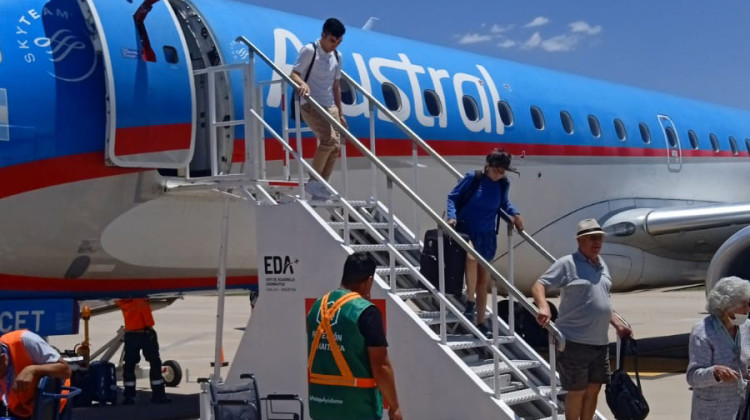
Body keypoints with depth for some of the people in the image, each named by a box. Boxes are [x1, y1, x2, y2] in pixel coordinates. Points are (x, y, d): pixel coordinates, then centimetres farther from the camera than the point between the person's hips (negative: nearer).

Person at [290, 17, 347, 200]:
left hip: (329, 106, 8)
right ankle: (313, 182, -12)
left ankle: (320, 189, 9)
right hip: (310, 104, -8)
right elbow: (294, 74, -12)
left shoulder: (337, 57, 13)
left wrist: (340, 114, 18)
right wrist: (303, 83, -36)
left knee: (335, 147, 2)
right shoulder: (309, 51, -8)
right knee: (329, 139, -24)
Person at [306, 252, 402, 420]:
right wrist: (394, 406, -7)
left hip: (320, 400, 7)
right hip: (357, 405, -7)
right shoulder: (365, 311, -15)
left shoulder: (317, 306, 6)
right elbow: (380, 366, -15)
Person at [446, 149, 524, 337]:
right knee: (471, 257, -36)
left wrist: (514, 214, 2)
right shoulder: (473, 178, -13)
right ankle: (470, 301, -23)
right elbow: (453, 196, -5)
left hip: (487, 236, 4)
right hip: (465, 230, -4)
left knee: (483, 279, 9)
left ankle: (481, 322, 19)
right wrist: (452, 216, -20)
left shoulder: (503, 184, -2)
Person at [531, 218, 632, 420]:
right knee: (577, 391, 0)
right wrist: (543, 306, -32)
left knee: (594, 389, 13)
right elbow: (539, 285, -13)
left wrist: (618, 324, 19)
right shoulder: (567, 264, -8)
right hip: (575, 342, -7)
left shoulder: (602, 266, 16)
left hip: (600, 342, 7)